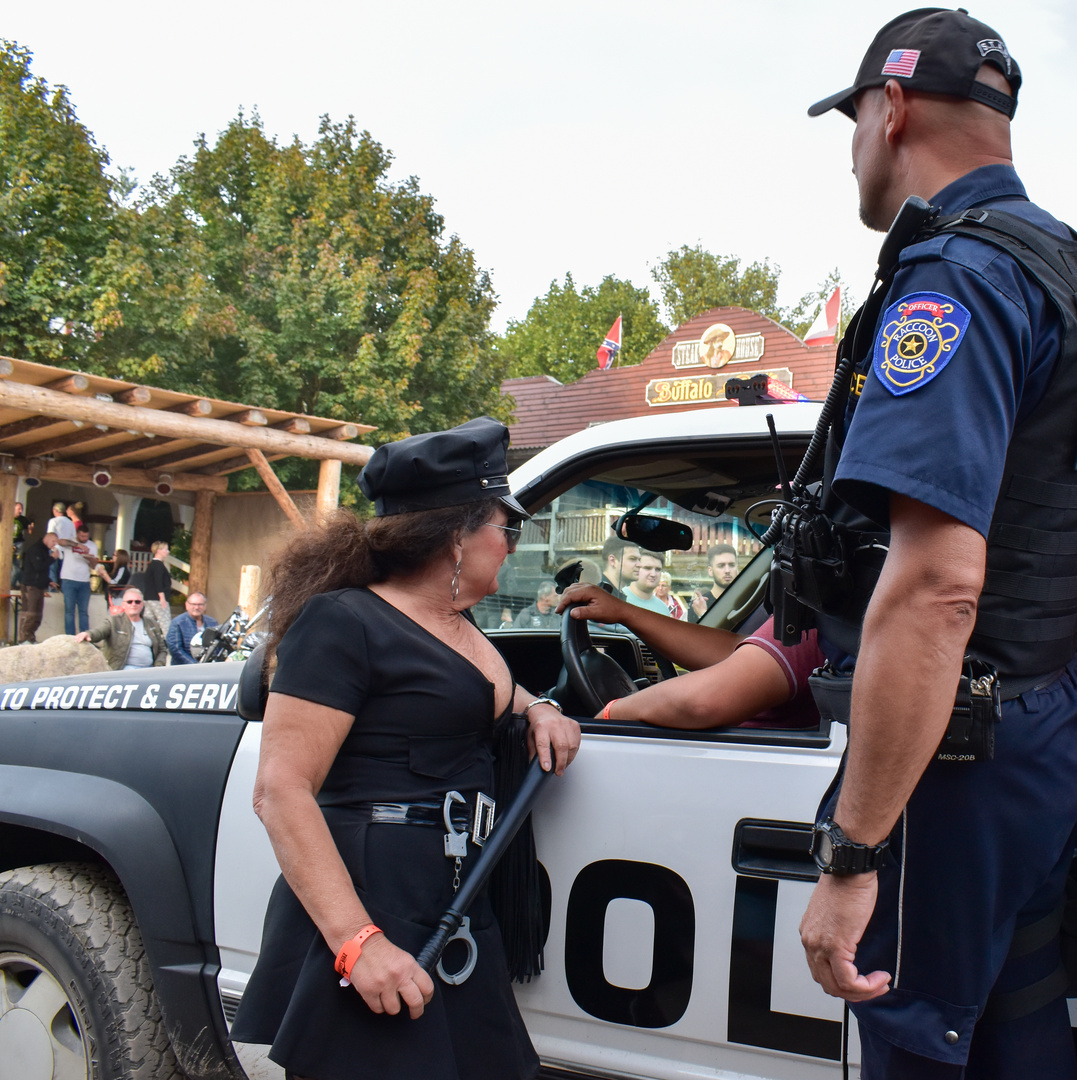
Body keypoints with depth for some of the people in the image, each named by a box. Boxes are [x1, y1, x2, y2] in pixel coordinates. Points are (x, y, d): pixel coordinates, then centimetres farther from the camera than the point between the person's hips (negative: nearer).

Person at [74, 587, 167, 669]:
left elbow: (162, 649, 22)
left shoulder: (152, 623, 20)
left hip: (149, 670, 4)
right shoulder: (114, 621, 9)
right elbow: (99, 631, -11)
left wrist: (158, 668, 3)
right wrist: (88, 634, -36)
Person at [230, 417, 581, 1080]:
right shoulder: (346, 621, -12)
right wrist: (358, 941, -26)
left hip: (457, 899, 9)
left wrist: (538, 709, 13)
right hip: (367, 906, -8)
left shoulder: (457, 623, 14)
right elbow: (281, 791, -19)